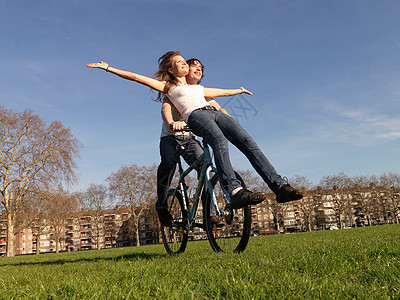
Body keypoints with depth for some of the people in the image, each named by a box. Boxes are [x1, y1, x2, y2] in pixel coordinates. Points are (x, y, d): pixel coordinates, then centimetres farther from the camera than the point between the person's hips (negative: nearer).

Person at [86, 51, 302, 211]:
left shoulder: (198, 88, 39)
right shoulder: (169, 87, 24)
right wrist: (108, 68, 17)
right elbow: (135, 77, 20)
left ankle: (279, 186, -26)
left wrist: (237, 91, 69)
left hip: (215, 113, 6)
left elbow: (219, 92, 56)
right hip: (196, 116, -5)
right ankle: (235, 191, -51)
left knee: (248, 142, -18)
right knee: (220, 143, -37)